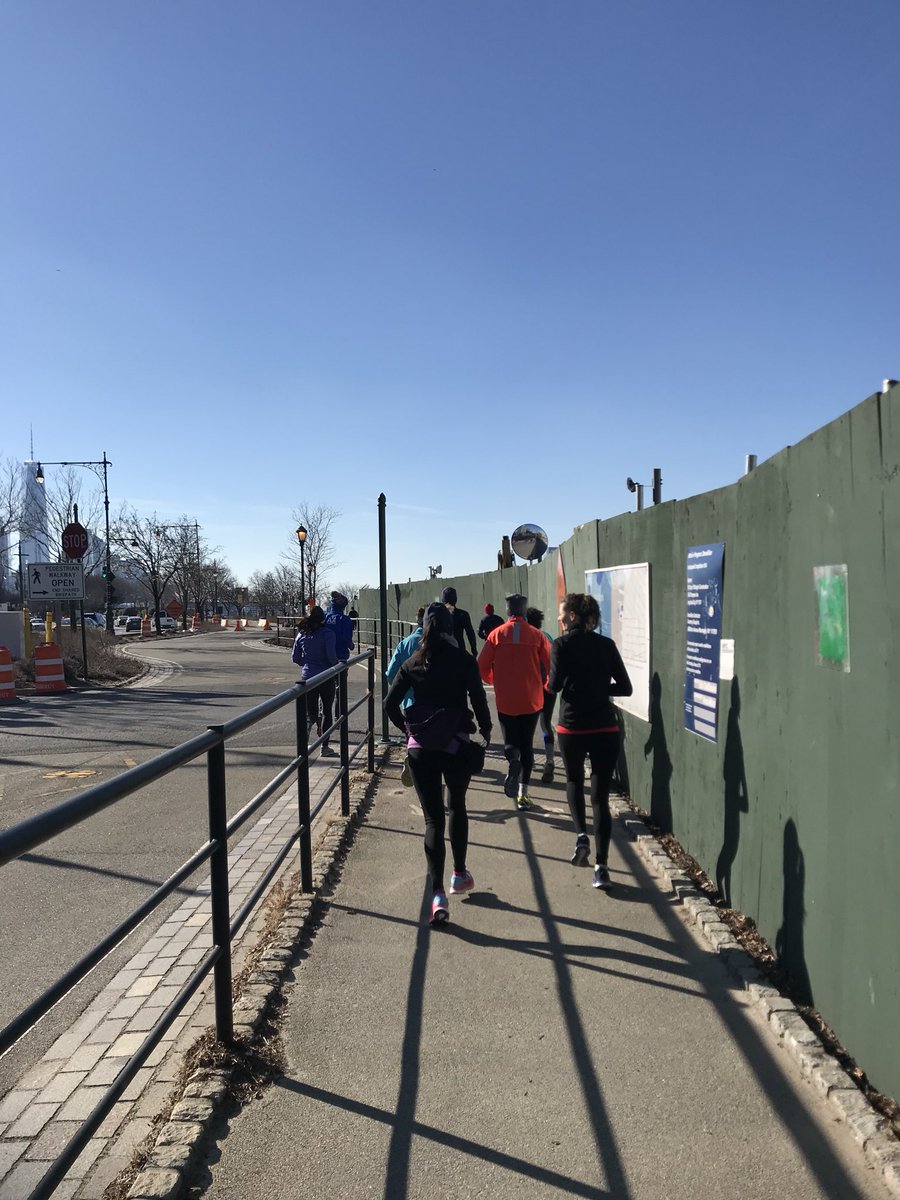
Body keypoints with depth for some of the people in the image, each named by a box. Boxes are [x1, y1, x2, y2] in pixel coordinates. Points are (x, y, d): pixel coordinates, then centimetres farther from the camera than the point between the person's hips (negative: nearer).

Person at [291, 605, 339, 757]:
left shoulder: (301, 634, 3)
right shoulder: (327, 632, -11)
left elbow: (295, 657, 7)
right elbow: (331, 654, -20)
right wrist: (336, 665, -2)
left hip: (307, 676, 3)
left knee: (311, 713, 10)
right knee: (327, 711, 11)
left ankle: (309, 722, -25)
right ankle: (324, 747, 12)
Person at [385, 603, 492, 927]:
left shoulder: (413, 664, 2)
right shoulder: (464, 662, -5)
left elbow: (390, 703, 1)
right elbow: (478, 699, -9)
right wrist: (485, 729, 9)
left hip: (420, 750, 1)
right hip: (456, 747, 0)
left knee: (433, 818, 3)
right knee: (457, 808, 23)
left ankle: (438, 894, -6)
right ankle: (460, 875, 33)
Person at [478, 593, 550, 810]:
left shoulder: (497, 634, -2)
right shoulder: (537, 635, -3)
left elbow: (482, 666, -3)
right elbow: (549, 666, -3)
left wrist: (494, 681, 18)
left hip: (505, 700, 0)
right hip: (531, 700, 0)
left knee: (510, 741, 15)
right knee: (527, 745, 11)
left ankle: (514, 761, -19)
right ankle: (522, 794, 10)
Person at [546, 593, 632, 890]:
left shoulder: (562, 644, -6)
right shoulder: (607, 644, 3)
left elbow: (554, 685, -14)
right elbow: (625, 687, 3)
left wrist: (549, 682, 7)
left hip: (572, 728, -2)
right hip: (606, 728, 2)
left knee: (574, 781, 25)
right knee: (601, 796, 6)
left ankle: (581, 835, 5)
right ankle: (601, 867, 3)